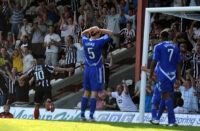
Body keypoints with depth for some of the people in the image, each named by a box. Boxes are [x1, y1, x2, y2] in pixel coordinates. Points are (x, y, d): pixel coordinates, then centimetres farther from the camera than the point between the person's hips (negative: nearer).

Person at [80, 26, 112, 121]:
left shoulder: (85, 41, 2)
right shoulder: (99, 42, -11)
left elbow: (83, 33, 25)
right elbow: (110, 33, -1)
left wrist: (91, 29, 8)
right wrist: (99, 30, -3)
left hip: (87, 69, 5)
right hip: (96, 69, -5)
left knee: (86, 92, 11)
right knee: (94, 93, -4)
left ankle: (82, 115, 10)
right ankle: (91, 116, -8)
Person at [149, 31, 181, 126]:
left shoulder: (158, 47, -4)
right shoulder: (175, 47, 12)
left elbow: (154, 63, -8)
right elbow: (178, 64, 11)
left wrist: (150, 77, -2)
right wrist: (178, 79, 14)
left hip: (163, 75, -6)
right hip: (172, 75, 6)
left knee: (167, 96, -8)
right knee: (164, 96, 15)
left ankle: (172, 121, -15)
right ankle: (157, 119, 23)